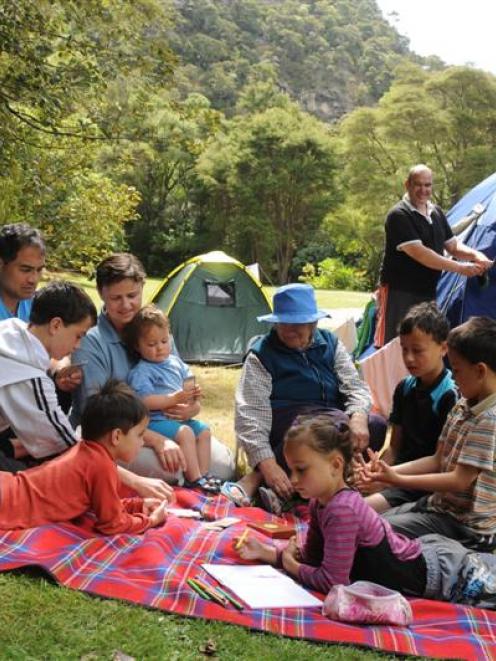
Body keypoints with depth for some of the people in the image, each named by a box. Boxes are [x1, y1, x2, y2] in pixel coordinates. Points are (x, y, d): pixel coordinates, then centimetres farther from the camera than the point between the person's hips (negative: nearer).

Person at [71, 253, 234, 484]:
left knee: (223, 462, -11)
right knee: (173, 469, -31)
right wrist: (156, 440, -29)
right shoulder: (90, 341, -14)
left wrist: (191, 407, -11)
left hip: (164, 427, 6)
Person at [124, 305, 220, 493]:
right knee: (184, 433, -26)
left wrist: (193, 395, -5)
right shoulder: (140, 372, -12)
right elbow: (145, 401, -22)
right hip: (155, 420, -8)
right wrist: (174, 399, -26)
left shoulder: (175, 362, 13)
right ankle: (193, 479, -20)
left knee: (203, 430, -1)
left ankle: (203, 474, 2)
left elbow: (188, 382, 20)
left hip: (180, 417, 8)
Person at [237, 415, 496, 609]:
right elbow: (312, 556, 6)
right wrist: (266, 552, -4)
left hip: (440, 574, -9)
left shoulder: (341, 510, -33)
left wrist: (291, 566, -16)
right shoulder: (320, 502, -3)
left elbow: (332, 581, -31)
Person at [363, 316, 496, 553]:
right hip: (439, 504, 8)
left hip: (466, 528, -8)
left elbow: (460, 481, -22)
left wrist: (396, 479, -17)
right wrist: (390, 470, -4)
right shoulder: (462, 406, 6)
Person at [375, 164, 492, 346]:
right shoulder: (398, 215, -15)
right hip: (399, 291, -8)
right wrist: (460, 268, -22)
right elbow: (419, 253, -22)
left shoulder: (436, 213, 11)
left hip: (427, 291, 8)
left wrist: (475, 255, -8)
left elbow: (453, 245, 14)